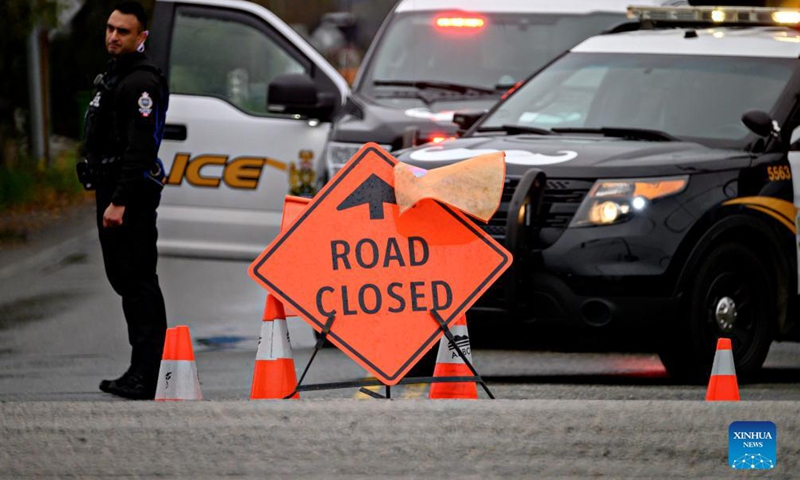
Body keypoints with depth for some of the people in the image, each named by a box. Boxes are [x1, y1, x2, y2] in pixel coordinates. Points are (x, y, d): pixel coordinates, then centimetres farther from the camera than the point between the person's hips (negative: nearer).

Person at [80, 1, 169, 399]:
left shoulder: (142, 82, -14)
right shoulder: (112, 77, 19)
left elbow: (139, 149, -22)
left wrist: (119, 202, -26)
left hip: (132, 196, -11)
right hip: (111, 193, 11)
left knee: (138, 282, -11)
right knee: (123, 278, 13)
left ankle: (144, 378, -14)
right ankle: (140, 372, 19)